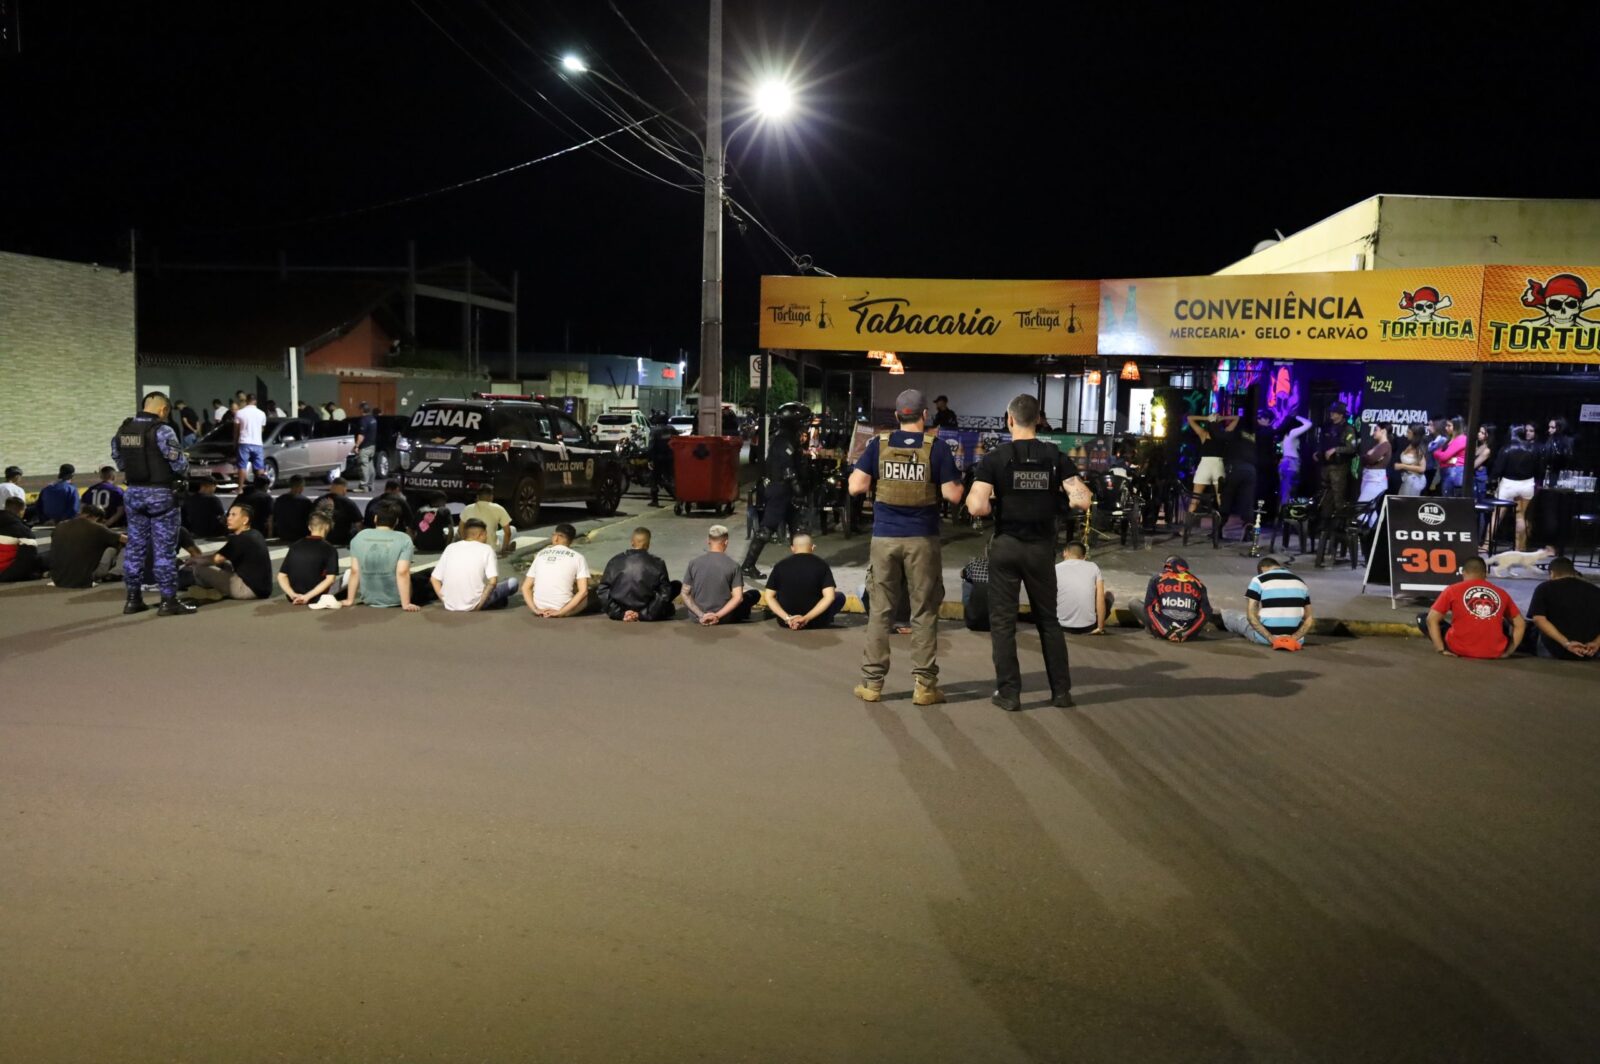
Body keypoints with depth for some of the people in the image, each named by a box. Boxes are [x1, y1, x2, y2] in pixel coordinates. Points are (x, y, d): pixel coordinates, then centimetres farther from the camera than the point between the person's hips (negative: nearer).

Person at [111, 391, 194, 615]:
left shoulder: (122, 430, 7)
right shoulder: (162, 430, -15)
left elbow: (119, 463, 13)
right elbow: (180, 464, -15)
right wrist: (185, 462, 7)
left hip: (133, 493, 6)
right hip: (160, 494, -6)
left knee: (135, 546, 13)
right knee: (164, 549, -2)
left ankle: (133, 598, 19)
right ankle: (169, 600, 1)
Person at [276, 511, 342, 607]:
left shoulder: (295, 546, 3)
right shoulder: (329, 549, -8)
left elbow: (281, 576, -3)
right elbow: (330, 579, -19)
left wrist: (292, 594, -13)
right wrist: (308, 596, -19)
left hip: (293, 598, 5)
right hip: (315, 598, -5)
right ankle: (325, 598, 6)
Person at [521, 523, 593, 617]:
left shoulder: (540, 554, 9)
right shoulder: (578, 557, -2)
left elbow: (525, 587, 3)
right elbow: (583, 591, -13)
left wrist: (535, 609, -5)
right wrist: (561, 612, -11)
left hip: (540, 609, 2)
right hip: (564, 609, -2)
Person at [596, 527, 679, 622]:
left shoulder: (615, 561, -5)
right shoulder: (657, 564, -12)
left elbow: (602, 590, -4)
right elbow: (665, 593, -11)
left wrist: (619, 613, -6)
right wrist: (643, 614, -7)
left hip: (622, 612, 0)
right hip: (647, 615, 0)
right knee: (676, 585, 14)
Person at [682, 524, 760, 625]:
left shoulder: (694, 563, -6)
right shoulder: (733, 565, -11)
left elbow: (685, 594, -7)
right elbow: (738, 597, -16)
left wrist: (701, 615, -11)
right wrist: (718, 616, -17)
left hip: (697, 616, 3)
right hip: (724, 618, -3)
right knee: (755, 594, 22)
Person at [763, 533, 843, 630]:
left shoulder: (780, 566, -4)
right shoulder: (822, 565, -9)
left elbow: (768, 597, -8)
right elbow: (829, 596, -19)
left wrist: (787, 618, -14)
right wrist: (807, 618, -19)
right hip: (815, 621, -1)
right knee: (840, 597, 24)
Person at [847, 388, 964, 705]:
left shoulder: (878, 445, 1)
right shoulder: (937, 447, -4)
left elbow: (856, 487, -4)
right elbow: (953, 495, -7)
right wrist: (956, 479, 14)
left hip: (884, 537, 2)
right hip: (922, 539, -2)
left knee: (880, 610, 9)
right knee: (924, 612, 6)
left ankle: (872, 682, 11)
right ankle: (924, 685, 8)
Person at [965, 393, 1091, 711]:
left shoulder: (995, 458, -9)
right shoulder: (1056, 457, -2)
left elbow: (976, 508, -17)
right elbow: (1082, 500, -10)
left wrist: (994, 502, 4)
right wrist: (1060, 496, 10)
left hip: (1006, 545, -3)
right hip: (1042, 546, 3)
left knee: (1003, 621, 7)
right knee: (1048, 619, 15)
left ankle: (1009, 693, 8)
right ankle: (1061, 691, 19)